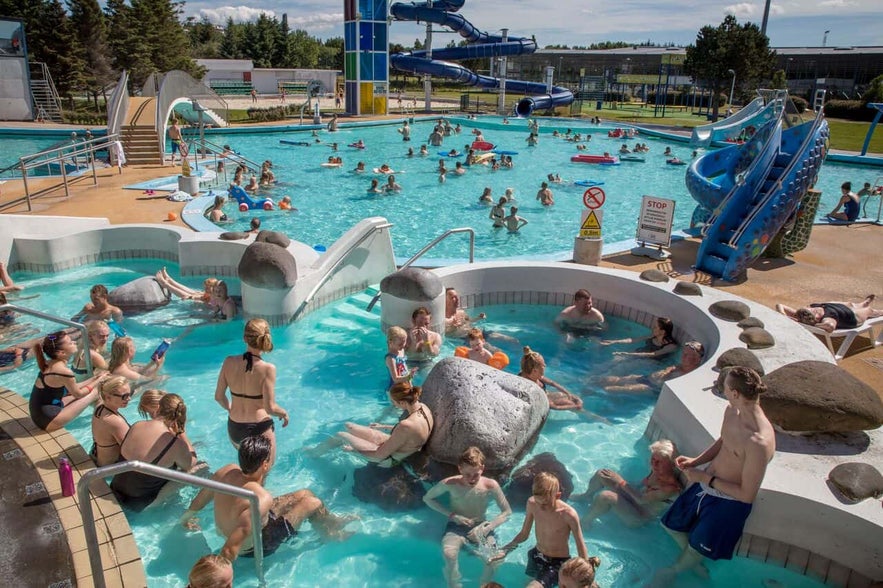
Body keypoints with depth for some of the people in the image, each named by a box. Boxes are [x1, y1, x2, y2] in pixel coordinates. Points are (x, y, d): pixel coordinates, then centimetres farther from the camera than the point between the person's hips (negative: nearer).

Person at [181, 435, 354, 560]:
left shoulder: (228, 471, -19)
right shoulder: (262, 499, -41)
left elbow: (200, 500, -2)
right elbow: (230, 549, -42)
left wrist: (186, 518, 17)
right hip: (253, 548, -7)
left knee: (304, 494, 15)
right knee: (312, 503, 2)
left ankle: (332, 520, 43)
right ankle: (332, 534, 33)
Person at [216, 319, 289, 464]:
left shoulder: (229, 362, -8)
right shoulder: (268, 369, -21)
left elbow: (219, 397, 2)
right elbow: (270, 408, -19)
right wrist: (284, 413, 1)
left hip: (234, 428, 5)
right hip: (260, 428, -5)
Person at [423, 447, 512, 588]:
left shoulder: (491, 486, -16)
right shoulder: (450, 483, -18)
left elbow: (507, 512, -5)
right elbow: (427, 498, -2)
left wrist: (486, 528, -19)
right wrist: (452, 515, -12)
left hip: (480, 527, 1)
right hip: (456, 527, -1)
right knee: (449, 554, -34)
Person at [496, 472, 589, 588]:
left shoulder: (568, 514, -28)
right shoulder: (532, 504, -15)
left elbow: (581, 548, -14)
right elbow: (524, 534, 1)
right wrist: (504, 550, -11)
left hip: (559, 563, -5)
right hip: (537, 556, 5)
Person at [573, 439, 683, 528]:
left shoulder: (672, 488, -28)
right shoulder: (657, 471, -5)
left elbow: (642, 499, -29)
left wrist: (621, 482, -24)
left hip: (638, 518, -8)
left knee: (605, 496, -32)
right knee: (601, 474, -2)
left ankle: (586, 521, -5)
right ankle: (587, 496, 27)